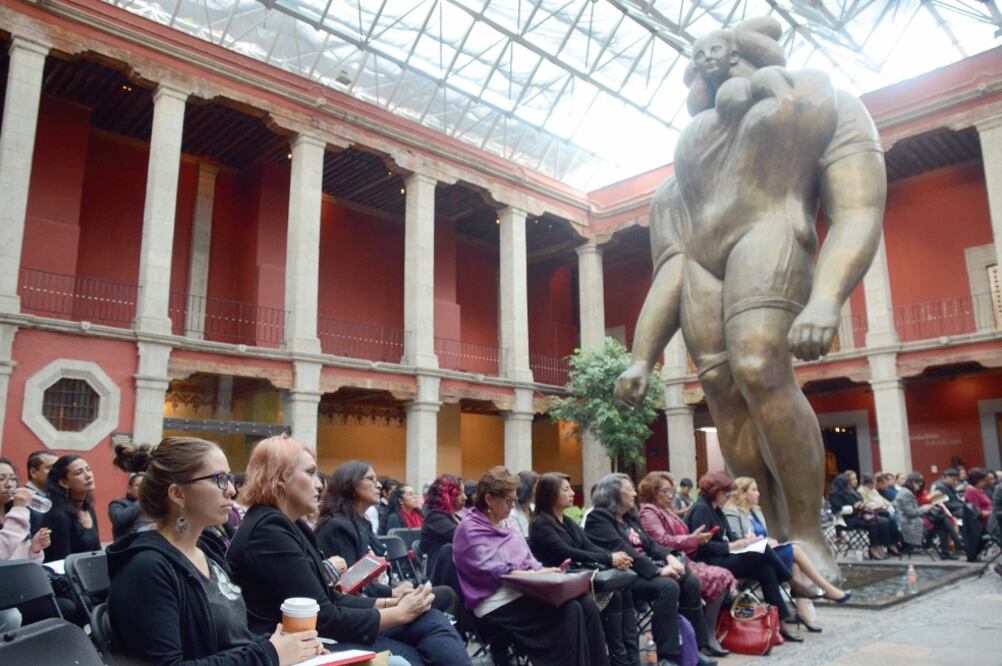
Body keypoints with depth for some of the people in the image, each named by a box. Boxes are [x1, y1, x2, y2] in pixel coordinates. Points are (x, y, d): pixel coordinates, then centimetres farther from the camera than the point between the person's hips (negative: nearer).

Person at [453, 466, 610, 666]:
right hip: (497, 602, -8)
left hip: (520, 591, 8)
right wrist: (538, 575, -20)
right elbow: (492, 572, -15)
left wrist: (544, 571, -6)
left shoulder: (506, 525, 17)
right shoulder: (470, 529, -7)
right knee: (568, 611, -27)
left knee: (586, 604, -15)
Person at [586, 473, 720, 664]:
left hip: (646, 569, 9)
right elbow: (622, 551, -21)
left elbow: (649, 543, 16)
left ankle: (695, 646, -1)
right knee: (668, 586, -30)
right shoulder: (599, 517, -10)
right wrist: (658, 570, -25)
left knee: (691, 581, -8)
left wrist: (669, 556, -6)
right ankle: (668, 656, -25)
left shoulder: (630, 517, 20)